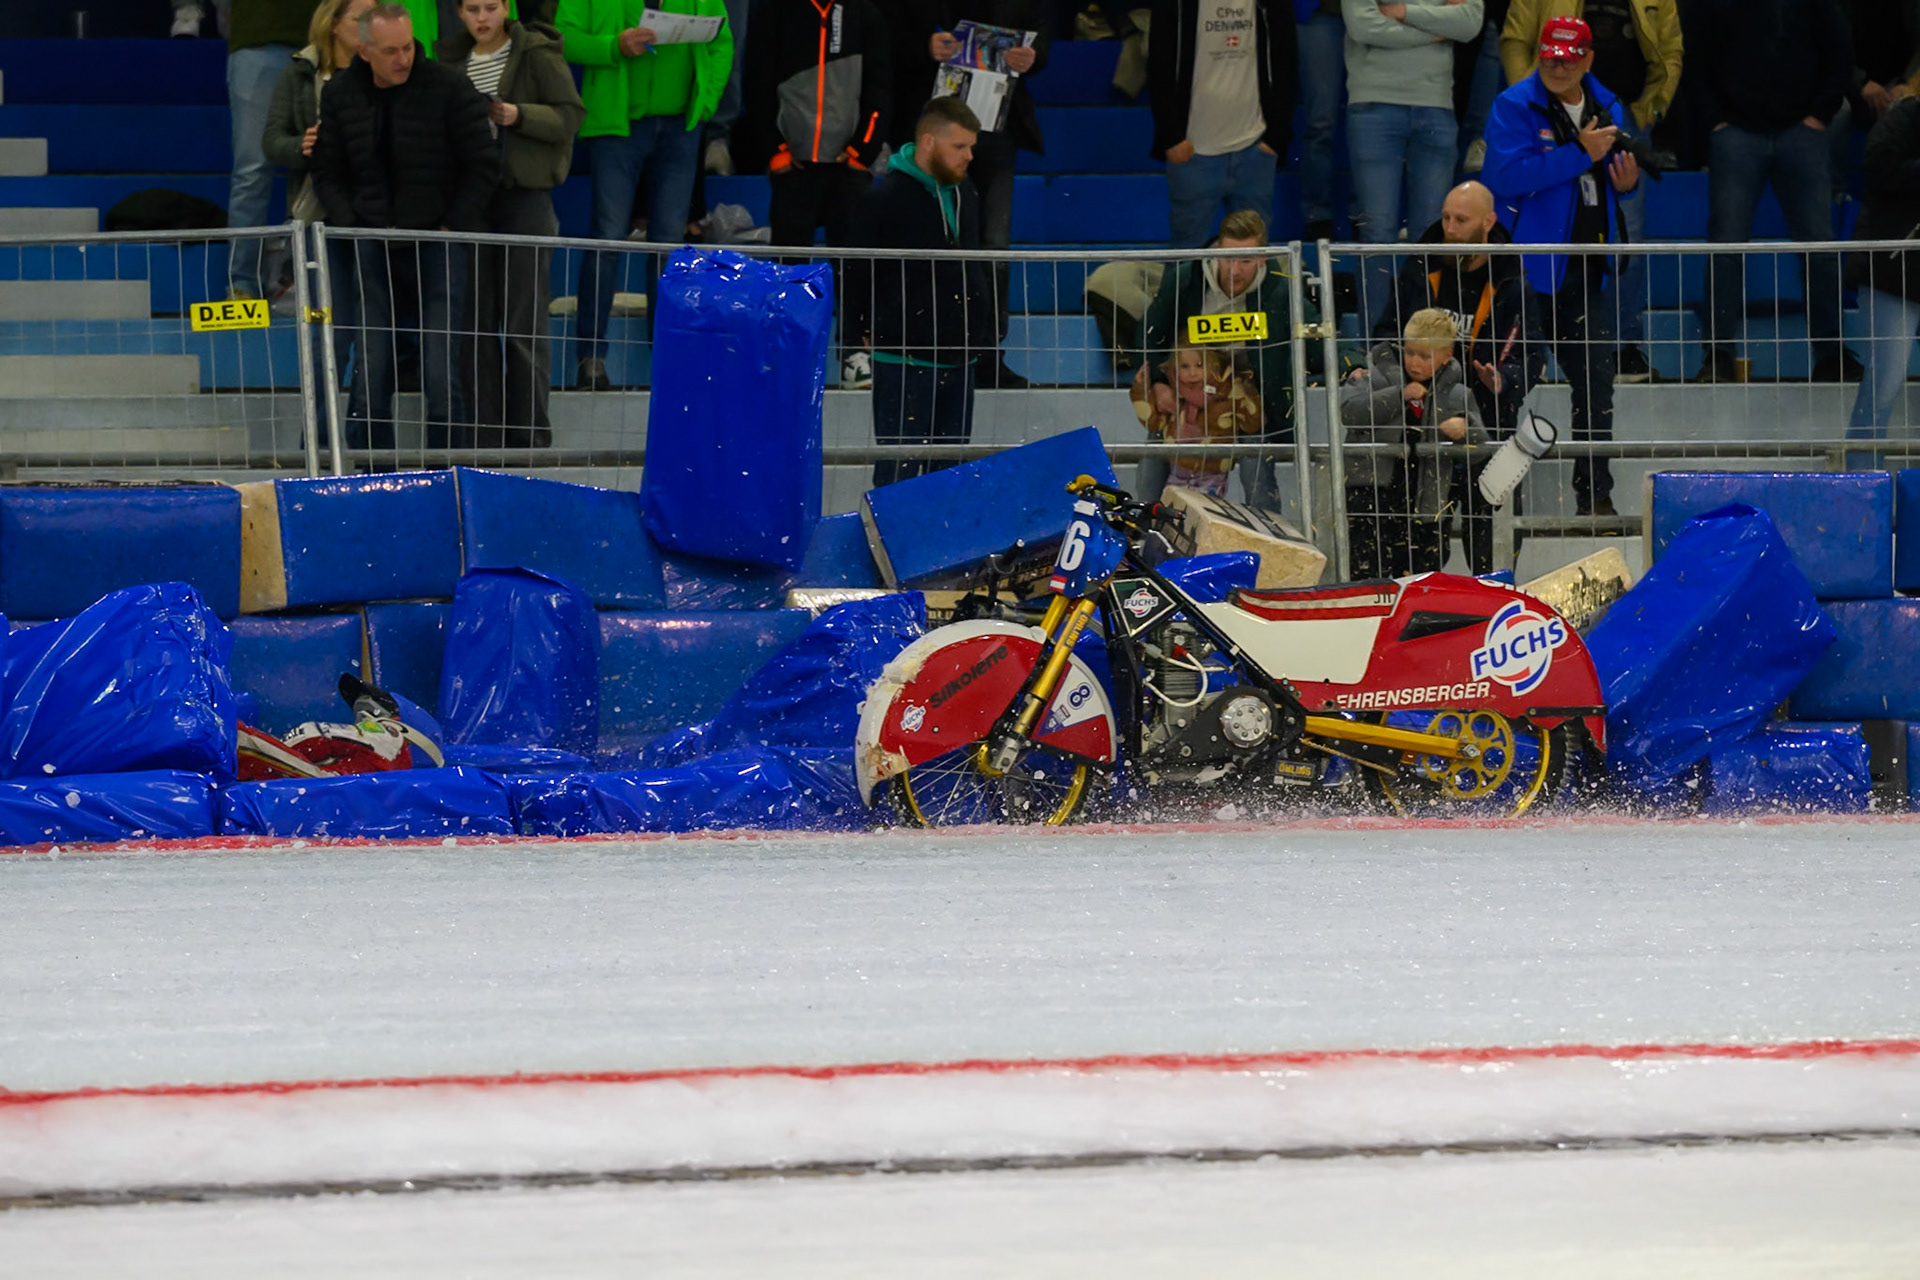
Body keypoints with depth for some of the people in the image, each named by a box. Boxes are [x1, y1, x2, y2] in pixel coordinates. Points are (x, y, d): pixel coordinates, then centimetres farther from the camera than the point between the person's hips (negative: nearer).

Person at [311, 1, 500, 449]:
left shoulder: (448, 89, -7)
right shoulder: (340, 94, 3)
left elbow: (483, 164, -2)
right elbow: (328, 173, 11)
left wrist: (453, 227, -6)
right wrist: (351, 227, -1)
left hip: (439, 240, -3)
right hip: (373, 245, 3)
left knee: (438, 368, -9)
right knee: (371, 367, -1)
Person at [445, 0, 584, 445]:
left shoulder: (537, 53, -3)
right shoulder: (454, 61, 11)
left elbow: (571, 115, -6)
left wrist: (519, 115, -19)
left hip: (525, 196, -5)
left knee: (525, 322, -4)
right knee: (475, 321, 6)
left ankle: (529, 432, 2)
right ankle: (483, 431, 11)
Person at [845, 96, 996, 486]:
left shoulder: (965, 195, 11)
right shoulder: (887, 198, -12)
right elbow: (858, 276, -9)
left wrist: (981, 333, 16)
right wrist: (880, 332, -6)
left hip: (959, 362, 7)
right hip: (904, 362, -7)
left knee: (950, 469, 11)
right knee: (900, 469, -6)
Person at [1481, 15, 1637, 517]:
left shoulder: (1606, 108, 10)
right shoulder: (1515, 106, -8)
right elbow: (1506, 176, -23)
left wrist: (1627, 182, 0)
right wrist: (1580, 154, -24)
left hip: (1585, 267, 5)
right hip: (1528, 263, -5)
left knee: (1596, 378, 4)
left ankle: (1594, 492, 13)